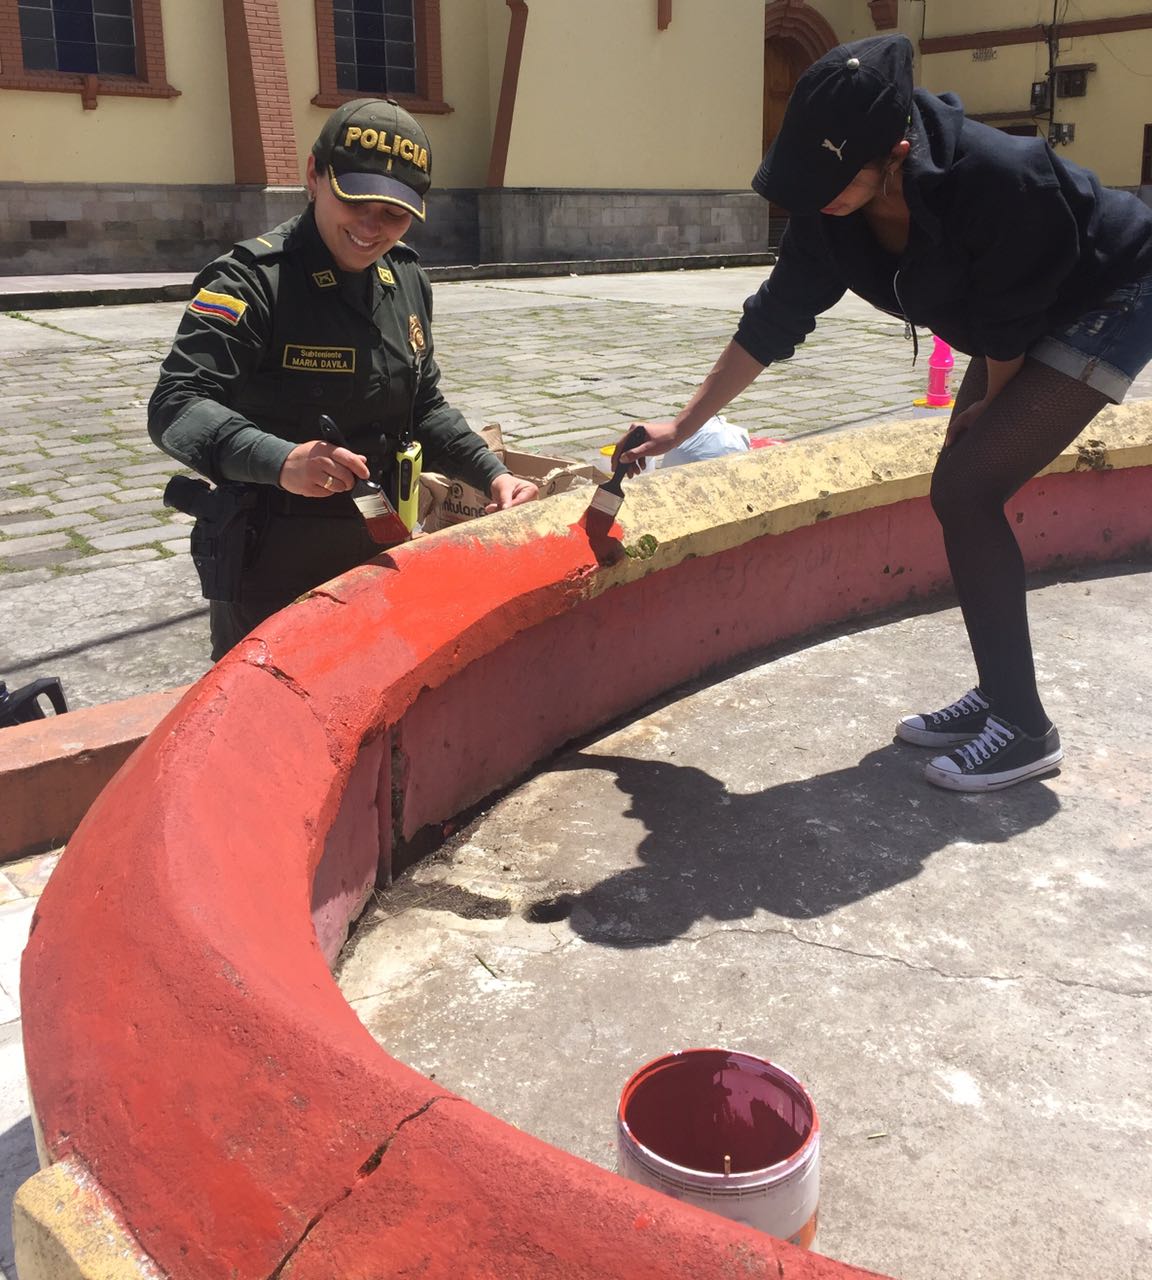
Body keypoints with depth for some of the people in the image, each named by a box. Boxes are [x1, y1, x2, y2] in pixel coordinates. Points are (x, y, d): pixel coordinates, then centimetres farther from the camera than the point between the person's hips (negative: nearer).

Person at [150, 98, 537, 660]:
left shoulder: (406, 278, 6)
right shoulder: (252, 281, -16)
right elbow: (175, 407, -25)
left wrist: (491, 473, 2)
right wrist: (279, 461, -42)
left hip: (382, 554, 6)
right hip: (273, 570, -6)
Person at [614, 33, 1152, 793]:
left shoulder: (999, 180, -37)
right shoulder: (831, 206, -16)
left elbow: (1006, 323, -24)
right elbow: (776, 317, -6)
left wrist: (989, 406, -6)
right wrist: (682, 426, -4)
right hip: (1026, 318, 8)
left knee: (967, 490, -16)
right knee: (959, 493, 4)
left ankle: (1026, 726, -5)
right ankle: (998, 695, 18)